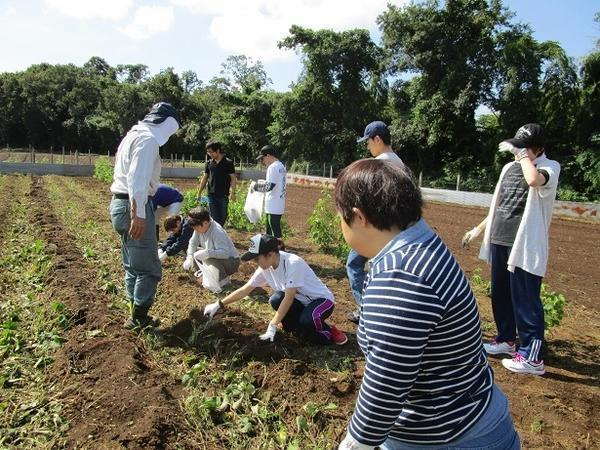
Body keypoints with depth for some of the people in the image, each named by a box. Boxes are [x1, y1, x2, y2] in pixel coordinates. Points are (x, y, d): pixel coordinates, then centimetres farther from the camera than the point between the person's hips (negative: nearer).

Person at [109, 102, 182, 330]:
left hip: (122, 204, 11)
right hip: (134, 207, -11)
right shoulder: (148, 139, -13)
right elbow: (137, 179, -25)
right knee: (148, 268, -3)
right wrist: (138, 214, -29)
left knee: (133, 266, 16)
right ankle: (139, 319, 5)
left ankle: (138, 316, 26)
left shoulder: (135, 134, 18)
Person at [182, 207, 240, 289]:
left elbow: (225, 253, -39)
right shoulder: (200, 228, -9)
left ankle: (223, 279, -12)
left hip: (231, 262, -8)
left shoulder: (217, 232, -31)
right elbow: (193, 243, 2)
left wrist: (206, 253, -47)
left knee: (209, 259, -35)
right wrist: (189, 259, -12)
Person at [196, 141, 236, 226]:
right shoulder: (209, 163, 6)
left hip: (223, 195, -2)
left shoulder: (228, 163, -4)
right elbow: (205, 178, 11)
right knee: (214, 218, 1)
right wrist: (199, 193, 9)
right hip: (212, 195, 2)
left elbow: (233, 178, -3)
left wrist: (233, 192, -12)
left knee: (222, 218, 7)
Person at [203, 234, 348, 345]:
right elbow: (245, 289, -1)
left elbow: (289, 298, -29)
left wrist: (272, 325, -26)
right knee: (276, 300, -24)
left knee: (307, 320, -37)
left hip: (322, 299, -6)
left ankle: (328, 332, -4)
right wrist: (219, 304, -3)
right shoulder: (265, 267, -9)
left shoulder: (293, 263, -30)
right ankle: (301, 328, -2)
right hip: (301, 301, 6)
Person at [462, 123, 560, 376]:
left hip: (525, 246, -7)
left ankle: (532, 358, 6)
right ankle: (506, 340, 33)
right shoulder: (509, 167, 12)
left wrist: (524, 154, -19)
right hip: (499, 241, 8)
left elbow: (533, 179, -34)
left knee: (525, 300, -4)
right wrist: (479, 229, 18)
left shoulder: (550, 167, -9)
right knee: (500, 294, 16)